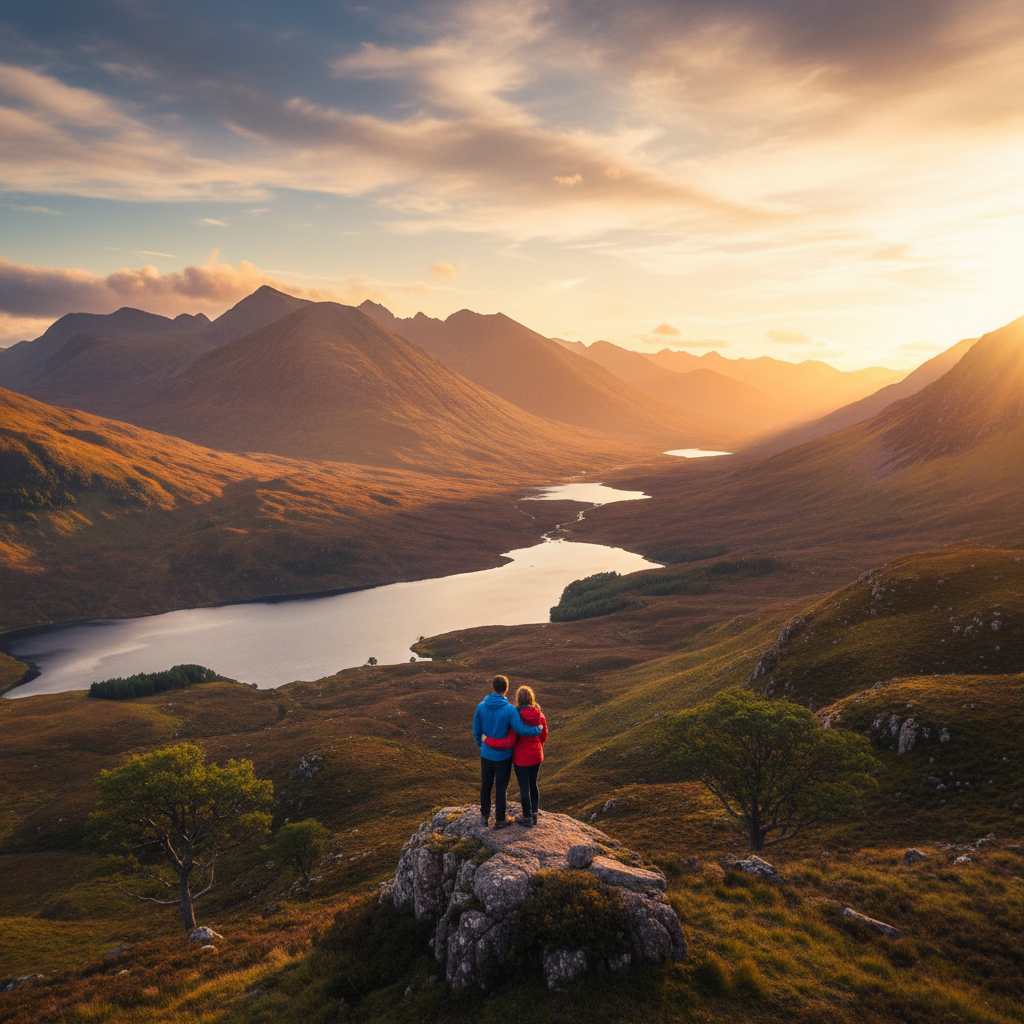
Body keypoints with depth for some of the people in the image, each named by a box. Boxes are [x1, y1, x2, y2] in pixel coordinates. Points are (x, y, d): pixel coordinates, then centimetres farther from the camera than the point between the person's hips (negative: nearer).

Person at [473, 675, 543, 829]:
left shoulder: (481, 706, -9)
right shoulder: (510, 709, -21)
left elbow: (476, 729, 2)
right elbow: (521, 730, -22)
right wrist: (538, 729, -5)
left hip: (486, 754, 4)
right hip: (503, 756, -3)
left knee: (485, 785, 19)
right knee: (500, 788, 9)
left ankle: (485, 815, 31)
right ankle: (499, 820, 19)